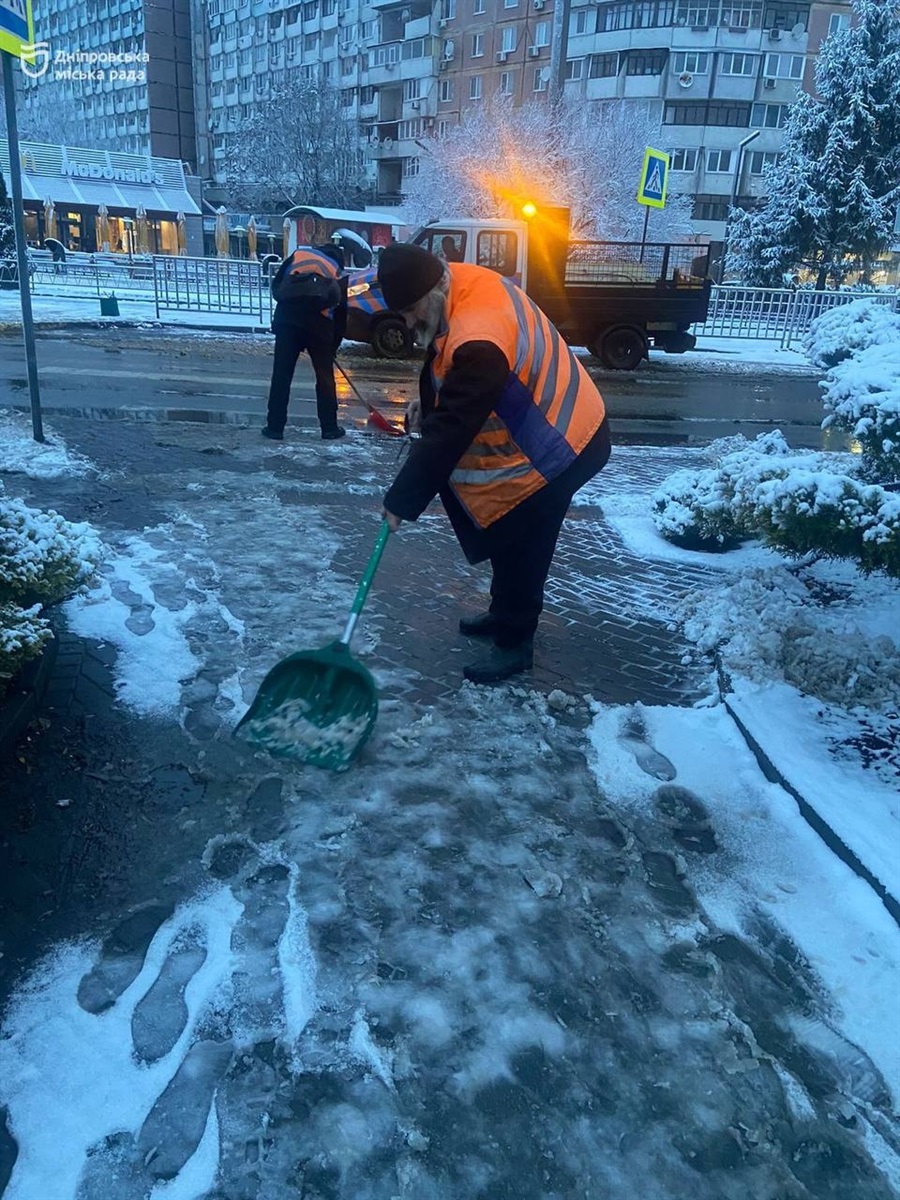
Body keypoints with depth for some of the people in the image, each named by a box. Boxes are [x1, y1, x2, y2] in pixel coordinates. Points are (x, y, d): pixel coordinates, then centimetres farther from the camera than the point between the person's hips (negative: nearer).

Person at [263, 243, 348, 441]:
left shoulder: (299, 253, 20)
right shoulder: (338, 275, 20)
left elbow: (276, 285, 12)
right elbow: (341, 315, 19)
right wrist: (333, 346, 26)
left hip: (286, 317, 0)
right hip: (319, 323, 0)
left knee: (281, 375, 6)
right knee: (325, 376, 11)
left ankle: (275, 427, 8)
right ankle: (329, 428, 15)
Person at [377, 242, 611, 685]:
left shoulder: (479, 342, -35)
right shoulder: (467, 284, -3)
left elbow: (448, 432, -33)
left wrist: (402, 500, -26)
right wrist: (429, 400, 3)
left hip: (555, 448, -10)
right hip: (549, 428, 10)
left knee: (520, 547, 0)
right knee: (506, 536, 20)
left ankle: (514, 644, 16)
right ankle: (504, 613, 38)